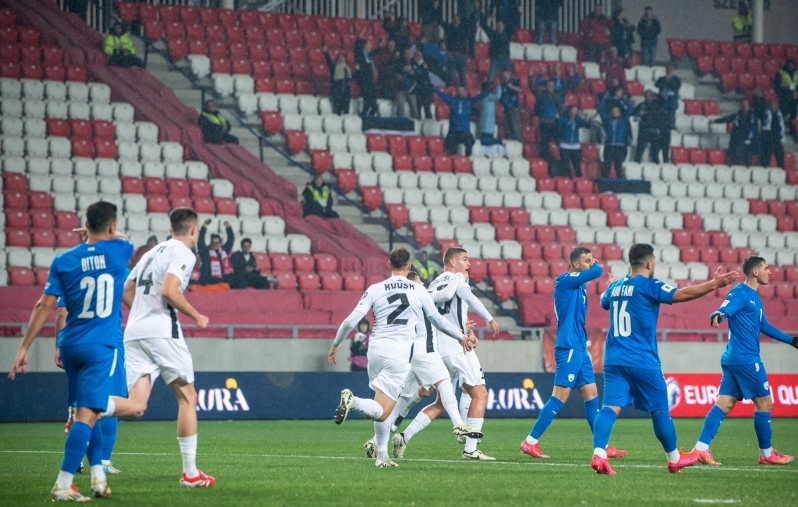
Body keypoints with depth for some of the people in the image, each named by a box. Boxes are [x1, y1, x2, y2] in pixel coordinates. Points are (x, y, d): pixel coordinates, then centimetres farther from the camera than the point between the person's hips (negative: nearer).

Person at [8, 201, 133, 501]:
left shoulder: (64, 261, 2)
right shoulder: (118, 251, -2)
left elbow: (45, 305, -1)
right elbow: (122, 239, 24)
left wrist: (24, 347, 2)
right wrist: (101, 237, 34)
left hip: (70, 345, 4)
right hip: (102, 346, -4)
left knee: (87, 412, 19)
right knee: (87, 415, -9)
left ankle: (98, 476, 19)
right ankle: (62, 486, -18)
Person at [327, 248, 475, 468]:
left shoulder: (375, 290, 6)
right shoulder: (419, 291, 4)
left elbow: (350, 321, 3)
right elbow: (438, 321, 16)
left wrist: (335, 347, 16)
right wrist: (461, 337, 33)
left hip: (375, 350, 3)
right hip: (399, 355, -3)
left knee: (382, 409, 20)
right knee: (381, 413, -7)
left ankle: (382, 455, 16)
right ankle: (352, 401, -35)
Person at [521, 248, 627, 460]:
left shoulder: (579, 285, 15)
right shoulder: (564, 281, -11)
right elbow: (598, 271, -16)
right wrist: (594, 264, 6)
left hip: (579, 348, 9)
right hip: (569, 347, -9)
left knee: (591, 395, 10)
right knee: (560, 396, -11)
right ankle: (530, 442, -9)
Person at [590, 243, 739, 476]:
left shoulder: (616, 287, 12)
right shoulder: (648, 285, -8)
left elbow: (604, 302, 35)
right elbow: (682, 294, -18)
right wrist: (714, 284, -17)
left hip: (613, 359, 5)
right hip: (642, 361, -5)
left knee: (611, 406, -6)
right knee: (659, 409, 10)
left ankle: (598, 454, -25)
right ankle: (674, 458, 24)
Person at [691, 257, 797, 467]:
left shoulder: (754, 297, 19)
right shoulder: (740, 293, -11)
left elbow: (763, 326, 29)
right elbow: (725, 309, -27)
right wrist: (717, 315, -52)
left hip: (734, 359, 9)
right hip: (745, 359, -9)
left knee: (724, 404, 3)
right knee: (764, 402, 0)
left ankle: (701, 449, -4)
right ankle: (767, 454, 10)